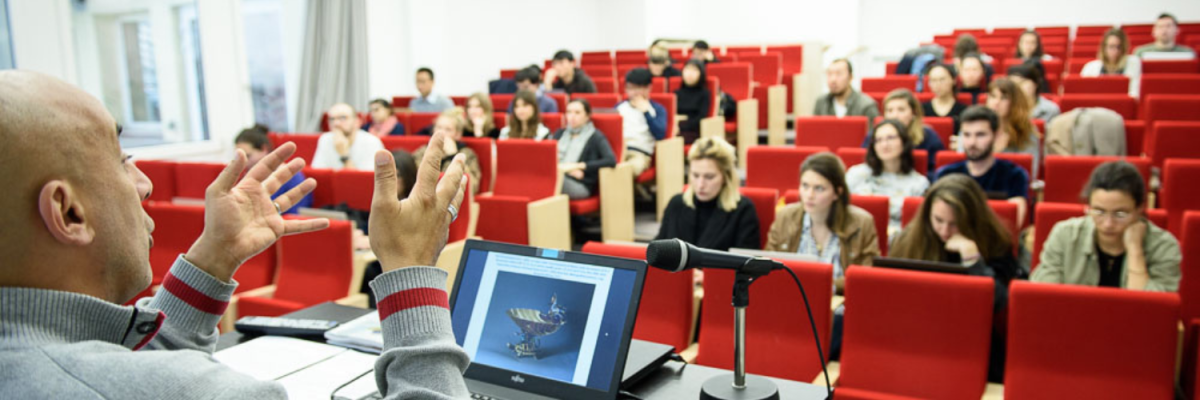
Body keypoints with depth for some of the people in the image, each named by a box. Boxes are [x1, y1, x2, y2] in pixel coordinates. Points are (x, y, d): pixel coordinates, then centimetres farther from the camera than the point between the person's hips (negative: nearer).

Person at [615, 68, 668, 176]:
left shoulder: (658, 109, 15)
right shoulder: (619, 107, 23)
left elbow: (660, 134, -1)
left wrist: (646, 112, 0)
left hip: (641, 152, -2)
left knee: (634, 166, -39)